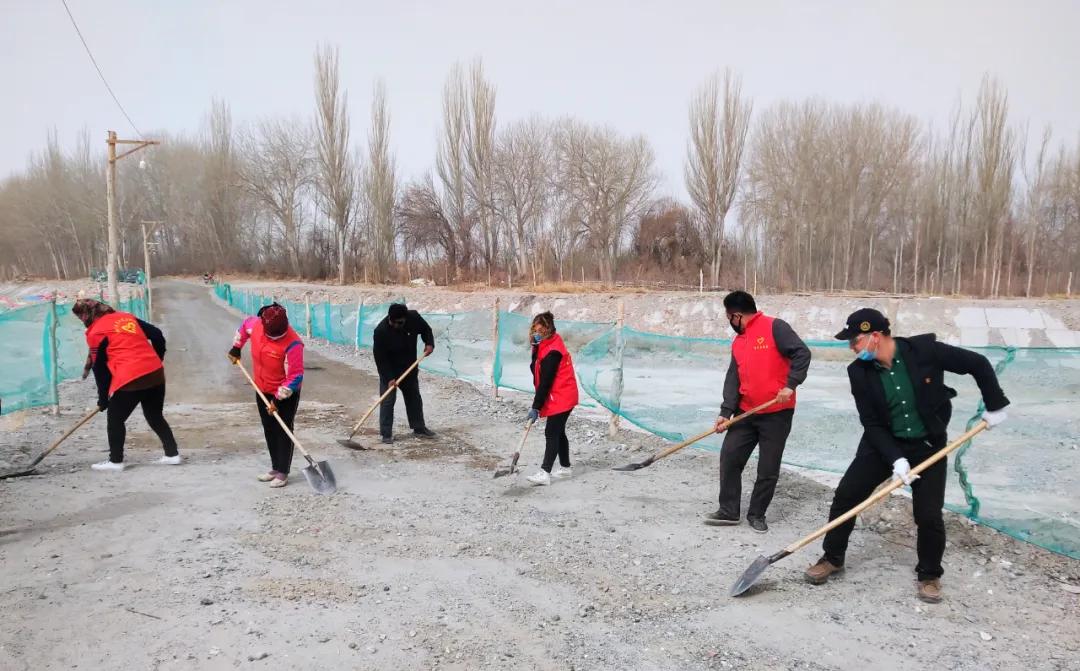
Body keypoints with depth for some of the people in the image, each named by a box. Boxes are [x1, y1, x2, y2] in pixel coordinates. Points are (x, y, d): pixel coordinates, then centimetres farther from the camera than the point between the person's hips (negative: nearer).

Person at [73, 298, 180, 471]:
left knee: (115, 419, 11)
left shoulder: (95, 332, 1)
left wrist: (103, 399, 11)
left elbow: (100, 369, 3)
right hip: (156, 374, 6)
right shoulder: (127, 317, 17)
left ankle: (115, 461, 14)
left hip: (130, 379, -6)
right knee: (155, 417, 19)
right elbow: (157, 335, 16)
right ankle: (172, 454, 18)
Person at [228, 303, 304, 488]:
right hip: (262, 390, 7)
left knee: (283, 431, -3)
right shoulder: (256, 324, -13)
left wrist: (278, 399, -26)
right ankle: (275, 468, 26)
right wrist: (236, 348, 15)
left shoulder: (292, 344, -31)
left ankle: (282, 472, 5)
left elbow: (295, 376, -27)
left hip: (286, 394, -7)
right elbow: (244, 325, 14)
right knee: (269, 431, 14)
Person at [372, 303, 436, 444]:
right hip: (389, 370, -4)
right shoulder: (381, 331, -29)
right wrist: (389, 378, -28)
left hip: (409, 368, 5)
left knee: (414, 398, 14)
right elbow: (380, 357, -25)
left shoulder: (414, 317, -19)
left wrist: (429, 343, -14)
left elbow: (426, 329, 4)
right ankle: (386, 434, 1)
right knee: (387, 400, -7)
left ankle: (419, 428, 27)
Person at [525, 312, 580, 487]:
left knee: (551, 433, -13)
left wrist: (536, 407, -23)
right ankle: (565, 468, 30)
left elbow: (545, 381, -24)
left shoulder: (553, 351, -24)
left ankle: (545, 473, -15)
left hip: (561, 398, -10)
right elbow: (538, 375, 12)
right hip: (559, 397, 10)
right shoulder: (544, 345, 8)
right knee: (558, 432, 18)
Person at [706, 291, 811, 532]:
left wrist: (791, 385, -25)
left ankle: (757, 514, 20)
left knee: (768, 469, 3)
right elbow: (733, 380, 6)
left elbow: (802, 353, -17)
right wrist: (726, 412, -4)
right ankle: (728, 511, 16)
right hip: (746, 412, 7)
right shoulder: (738, 343, 11)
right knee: (729, 457, 4)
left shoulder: (774, 327, -10)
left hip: (776, 413, -7)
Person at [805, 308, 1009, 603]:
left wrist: (995, 406, -4)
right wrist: (895, 459, -22)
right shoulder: (859, 372, -14)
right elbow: (871, 424, -12)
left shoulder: (925, 350, -21)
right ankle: (832, 558, 16)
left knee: (929, 515, -3)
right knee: (845, 495, -4)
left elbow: (977, 364, -9)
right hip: (883, 444, 2)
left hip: (928, 445, -2)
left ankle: (929, 575, 24)